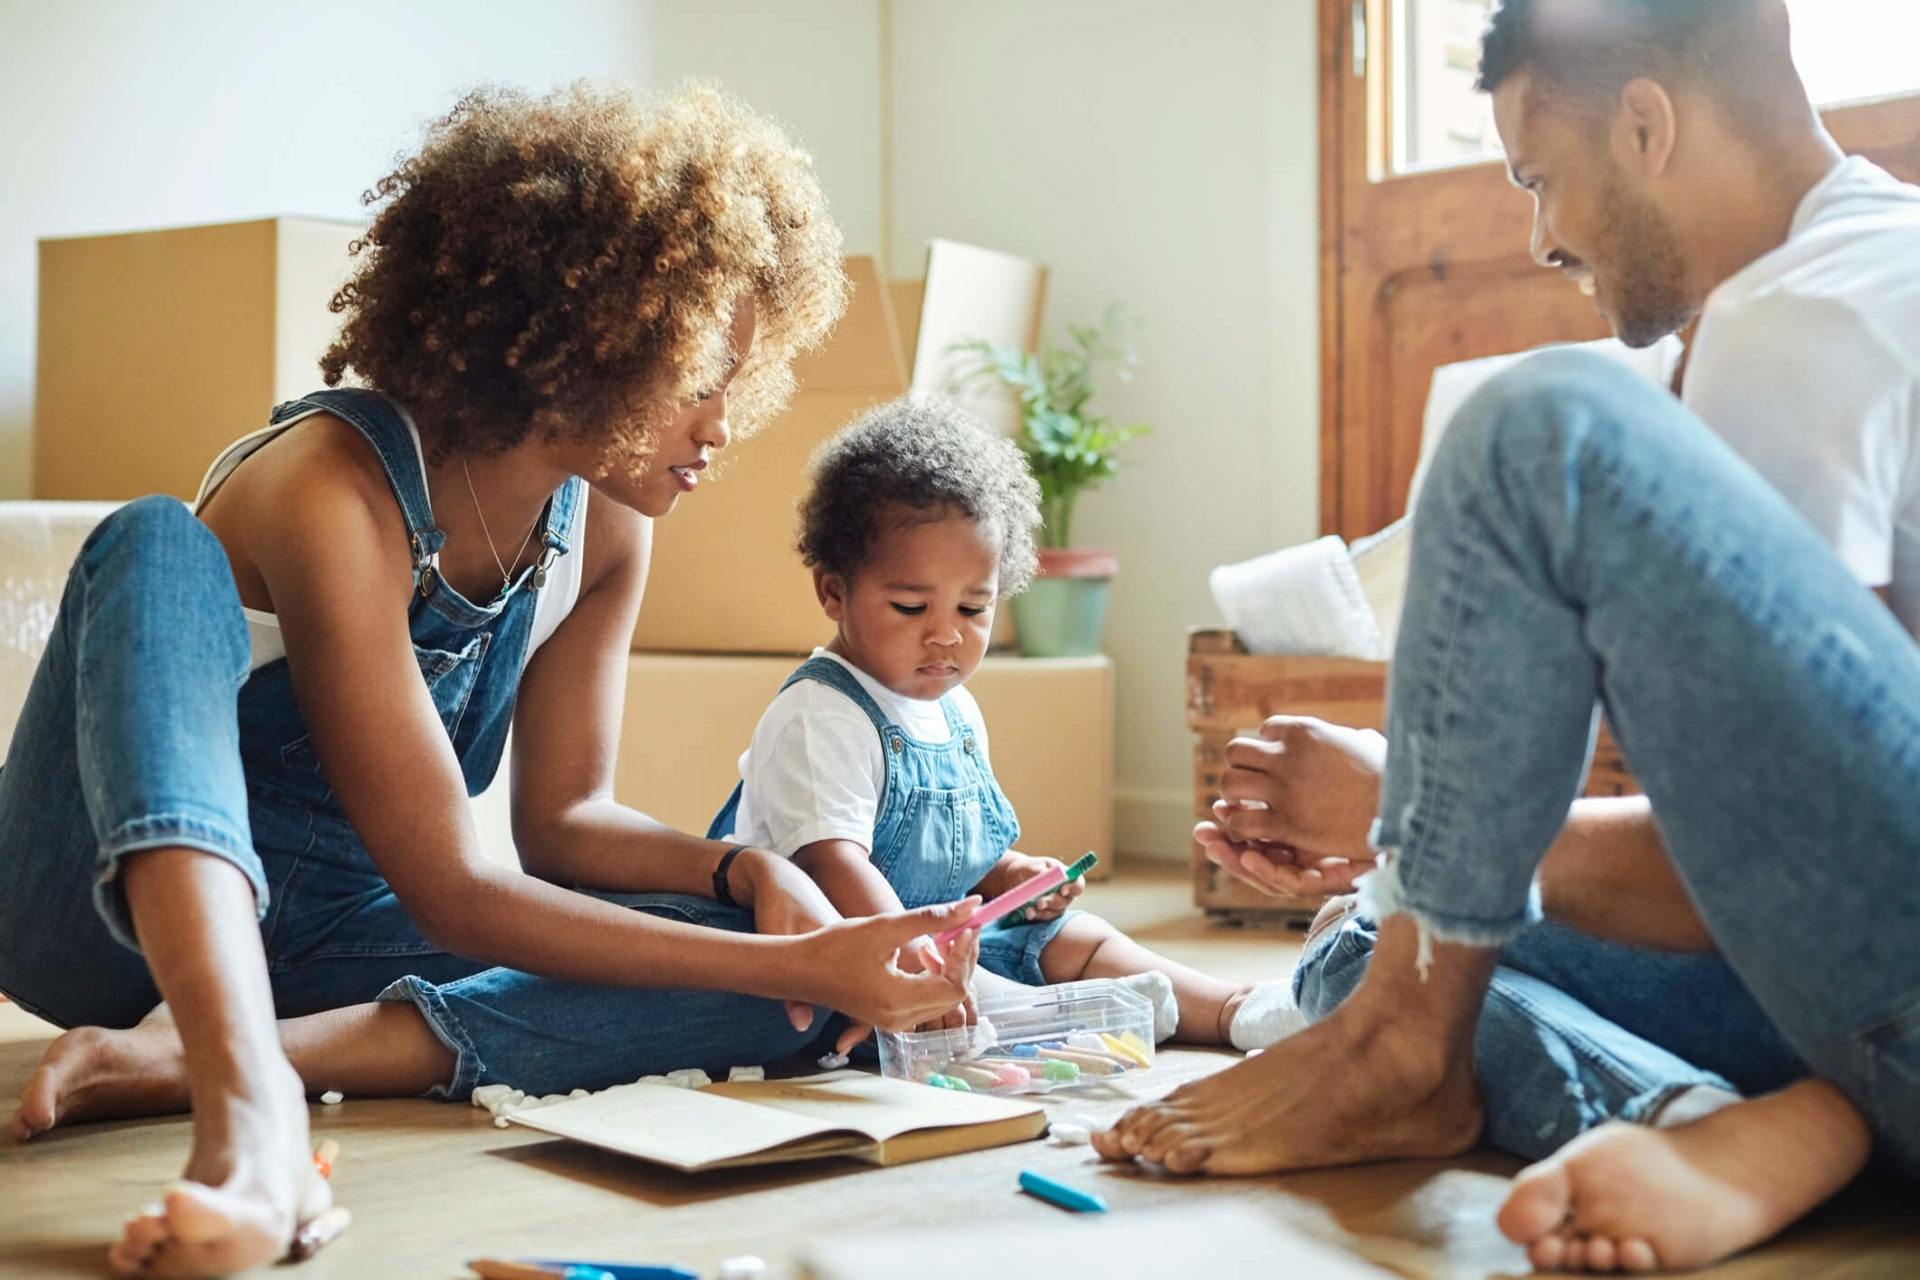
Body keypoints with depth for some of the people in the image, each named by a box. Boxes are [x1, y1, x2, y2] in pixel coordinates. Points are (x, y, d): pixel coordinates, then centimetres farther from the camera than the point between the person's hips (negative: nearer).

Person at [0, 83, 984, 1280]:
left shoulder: (605, 522, -3)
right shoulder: (338, 491, -25)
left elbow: (563, 817, 3)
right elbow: (452, 895, -27)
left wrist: (744, 870, -17)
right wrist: (801, 967, -30)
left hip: (312, 941, 6)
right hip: (128, 897, -6)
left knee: (774, 980, -17)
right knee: (158, 544, -33)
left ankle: (193, 1053, -28)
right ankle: (246, 1098, -50)